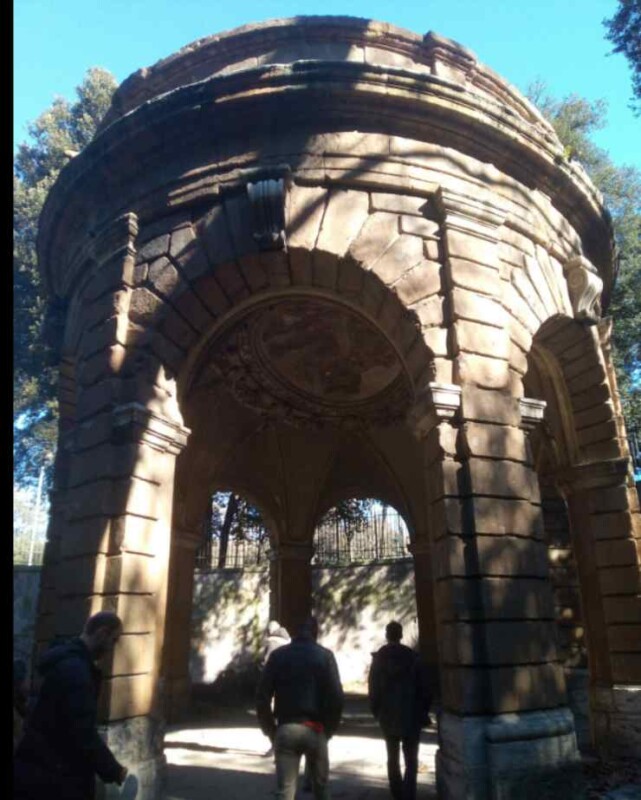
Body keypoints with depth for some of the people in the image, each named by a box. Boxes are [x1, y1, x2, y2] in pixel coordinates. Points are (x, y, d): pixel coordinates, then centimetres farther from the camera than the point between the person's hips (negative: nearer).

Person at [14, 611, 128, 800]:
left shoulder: (69, 661, 10)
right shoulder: (74, 668, -23)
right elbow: (83, 733, -26)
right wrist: (115, 771, -14)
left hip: (47, 770, 10)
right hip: (47, 776, -10)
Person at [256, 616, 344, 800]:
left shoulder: (278, 655, 3)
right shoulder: (325, 655, 0)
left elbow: (262, 697, -1)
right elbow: (336, 697, -8)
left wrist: (270, 730, 8)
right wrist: (329, 729, 4)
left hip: (285, 729, 0)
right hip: (315, 730, 0)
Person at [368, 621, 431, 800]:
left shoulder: (378, 658, -3)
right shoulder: (412, 656, -7)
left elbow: (373, 689, -2)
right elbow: (422, 687, -4)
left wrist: (377, 712, 9)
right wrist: (424, 711, 6)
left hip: (388, 717, 2)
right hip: (411, 716, -1)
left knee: (393, 759, 17)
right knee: (411, 760, 5)